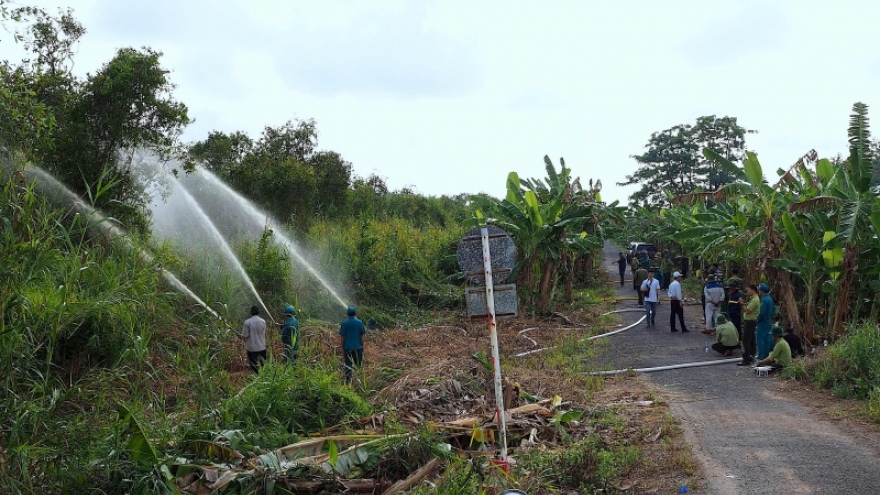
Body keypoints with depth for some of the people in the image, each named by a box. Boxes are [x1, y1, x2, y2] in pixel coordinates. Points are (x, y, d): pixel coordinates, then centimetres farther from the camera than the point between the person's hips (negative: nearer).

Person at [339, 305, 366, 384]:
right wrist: (362, 347, 11)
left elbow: (342, 337, -4)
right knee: (358, 365, 12)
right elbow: (362, 336, 1)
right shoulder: (360, 323, -2)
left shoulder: (344, 324, -5)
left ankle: (348, 382, 5)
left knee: (348, 366, 5)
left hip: (347, 348, -1)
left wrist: (342, 348, 4)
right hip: (358, 347, 1)